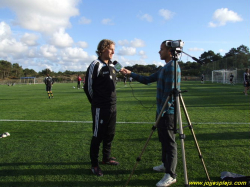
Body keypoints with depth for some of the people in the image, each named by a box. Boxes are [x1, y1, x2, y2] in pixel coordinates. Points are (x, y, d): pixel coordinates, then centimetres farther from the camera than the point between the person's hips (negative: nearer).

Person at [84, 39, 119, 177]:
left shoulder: (112, 66, 13)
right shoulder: (96, 65, -10)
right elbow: (88, 87, -8)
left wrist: (111, 101, 17)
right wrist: (96, 102, 3)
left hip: (112, 107, 8)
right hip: (100, 108, -7)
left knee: (110, 134, 16)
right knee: (98, 136, 1)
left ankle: (106, 157, 33)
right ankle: (94, 164, 14)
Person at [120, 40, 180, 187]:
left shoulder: (172, 67, -15)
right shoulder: (165, 68, 16)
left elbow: (169, 92, -20)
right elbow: (147, 80, 20)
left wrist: (163, 111, -19)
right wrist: (130, 73, 16)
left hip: (168, 111, -10)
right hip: (162, 110, 10)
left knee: (169, 142, -4)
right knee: (164, 140, 19)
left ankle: (171, 175, 4)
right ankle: (166, 164, 34)